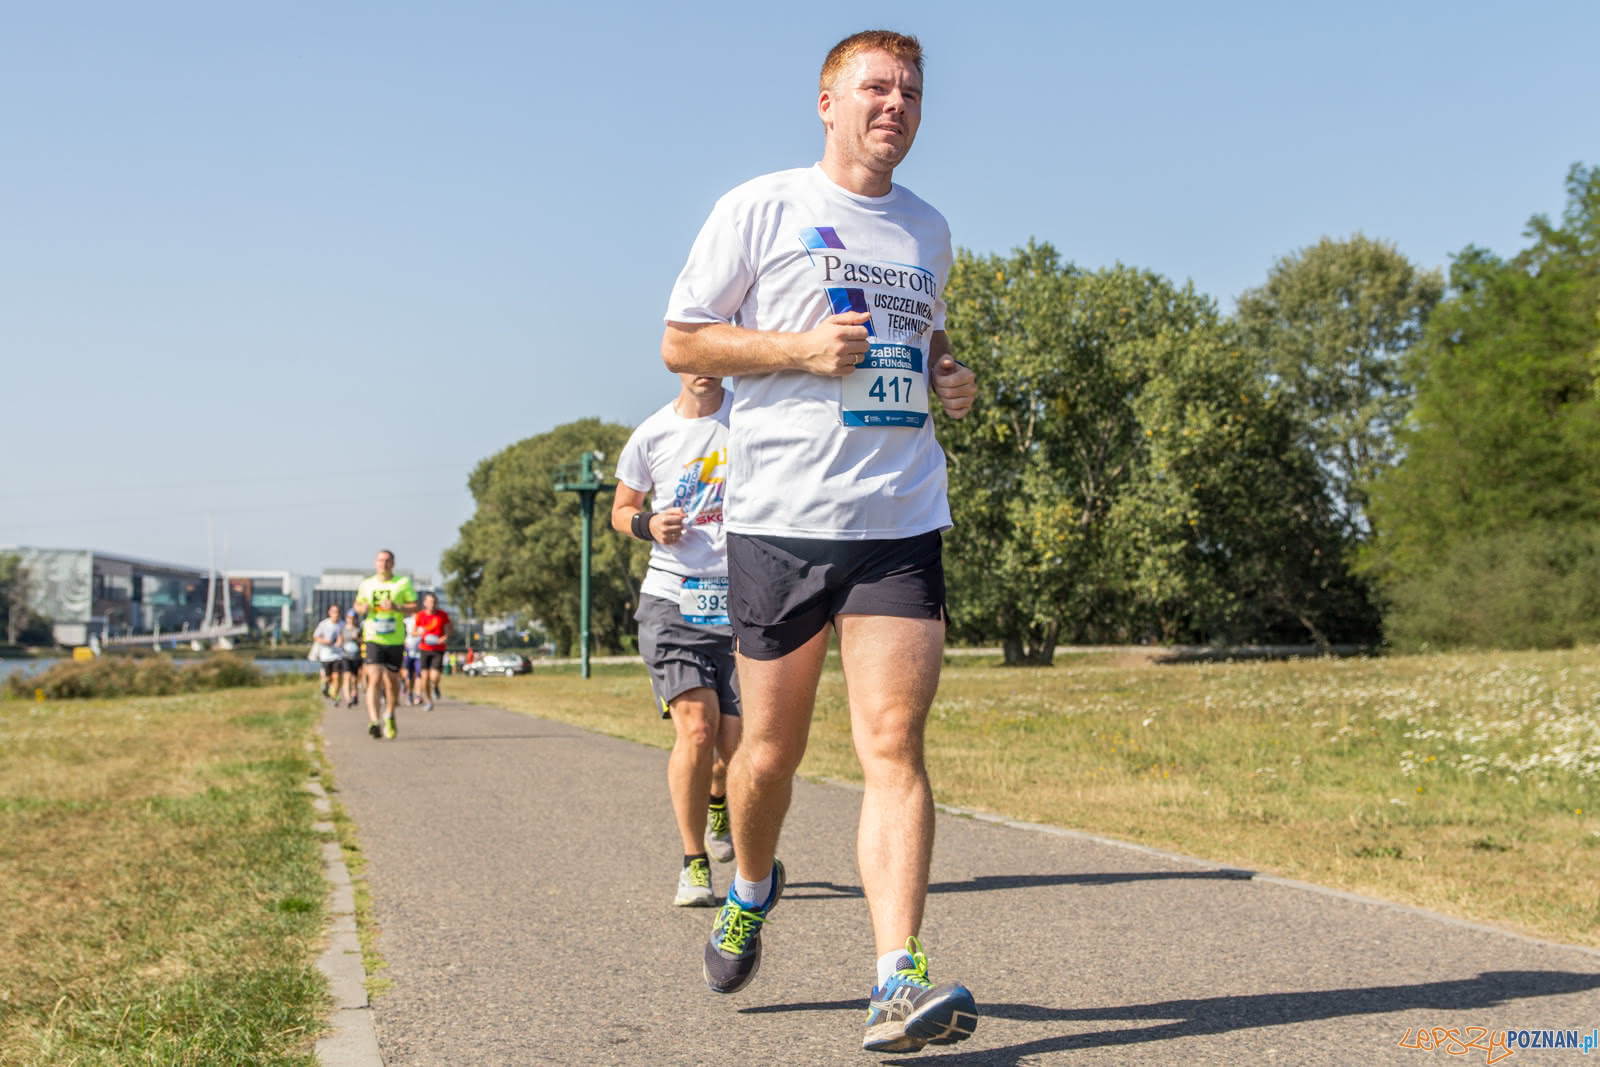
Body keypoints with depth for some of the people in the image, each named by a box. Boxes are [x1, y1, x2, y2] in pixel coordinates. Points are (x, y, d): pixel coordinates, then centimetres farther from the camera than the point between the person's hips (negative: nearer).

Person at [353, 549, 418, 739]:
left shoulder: (403, 583, 1)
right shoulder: (366, 585, 8)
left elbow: (414, 608, -2)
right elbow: (358, 604, 23)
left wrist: (396, 607, -20)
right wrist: (363, 608, -1)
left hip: (395, 640, 0)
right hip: (374, 639, 0)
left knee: (392, 681, 9)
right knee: (375, 679, -16)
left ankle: (390, 717, 34)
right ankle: (374, 721, -25)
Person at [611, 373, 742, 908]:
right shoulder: (651, 436, 3)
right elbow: (621, 510, 16)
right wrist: (650, 525, -6)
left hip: (744, 602, 1)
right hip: (673, 599, -1)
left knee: (736, 742, -2)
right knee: (696, 727, -16)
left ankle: (717, 804, 36)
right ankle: (694, 863, 1)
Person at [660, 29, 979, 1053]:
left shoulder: (929, 229, 17)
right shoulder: (761, 208, 2)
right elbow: (680, 341, 1)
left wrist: (951, 376, 11)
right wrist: (804, 348, -12)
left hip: (901, 520, 3)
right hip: (781, 516, -2)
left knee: (895, 743, -9)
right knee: (772, 749, 7)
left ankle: (898, 981, -12)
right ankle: (752, 889, 38)